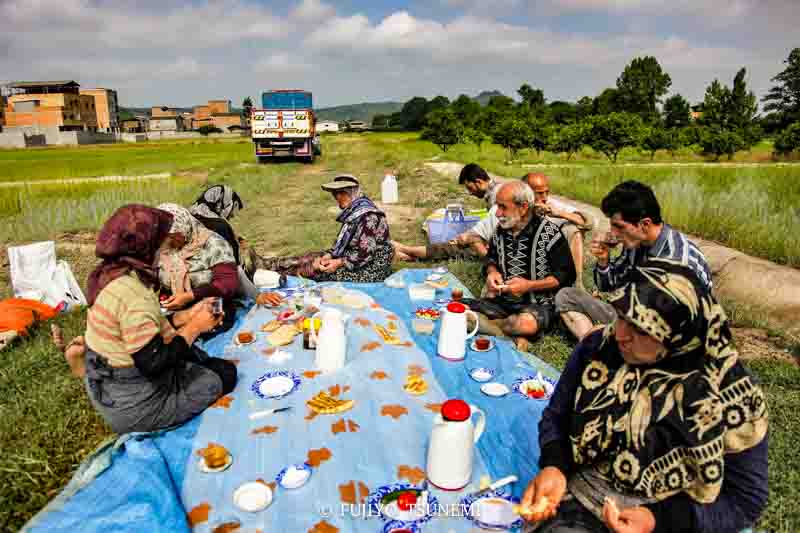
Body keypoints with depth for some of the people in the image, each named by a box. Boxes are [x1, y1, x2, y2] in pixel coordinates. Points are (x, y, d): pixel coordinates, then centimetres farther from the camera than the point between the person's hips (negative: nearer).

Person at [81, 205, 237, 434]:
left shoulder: (111, 274, -1)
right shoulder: (133, 294, -32)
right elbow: (153, 364, -29)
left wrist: (188, 315, 1)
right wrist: (195, 327, -19)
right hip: (132, 407, -9)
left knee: (208, 360, 20)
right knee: (226, 373, 3)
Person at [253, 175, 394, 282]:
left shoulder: (368, 216, -23)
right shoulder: (352, 212, 7)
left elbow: (366, 253, -25)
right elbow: (343, 242, 11)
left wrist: (340, 263, -22)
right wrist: (330, 255, -6)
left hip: (370, 270, -9)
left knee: (318, 267, -12)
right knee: (312, 257, 1)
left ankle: (268, 267, -2)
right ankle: (266, 263, 4)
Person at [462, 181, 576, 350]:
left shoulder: (549, 233, -11)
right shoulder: (501, 230, 5)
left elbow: (566, 275, -10)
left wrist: (529, 285, -19)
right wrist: (492, 272, -2)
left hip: (538, 304, -5)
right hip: (502, 299, 5)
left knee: (527, 323, -40)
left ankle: (486, 325, -10)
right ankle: (513, 337, -18)